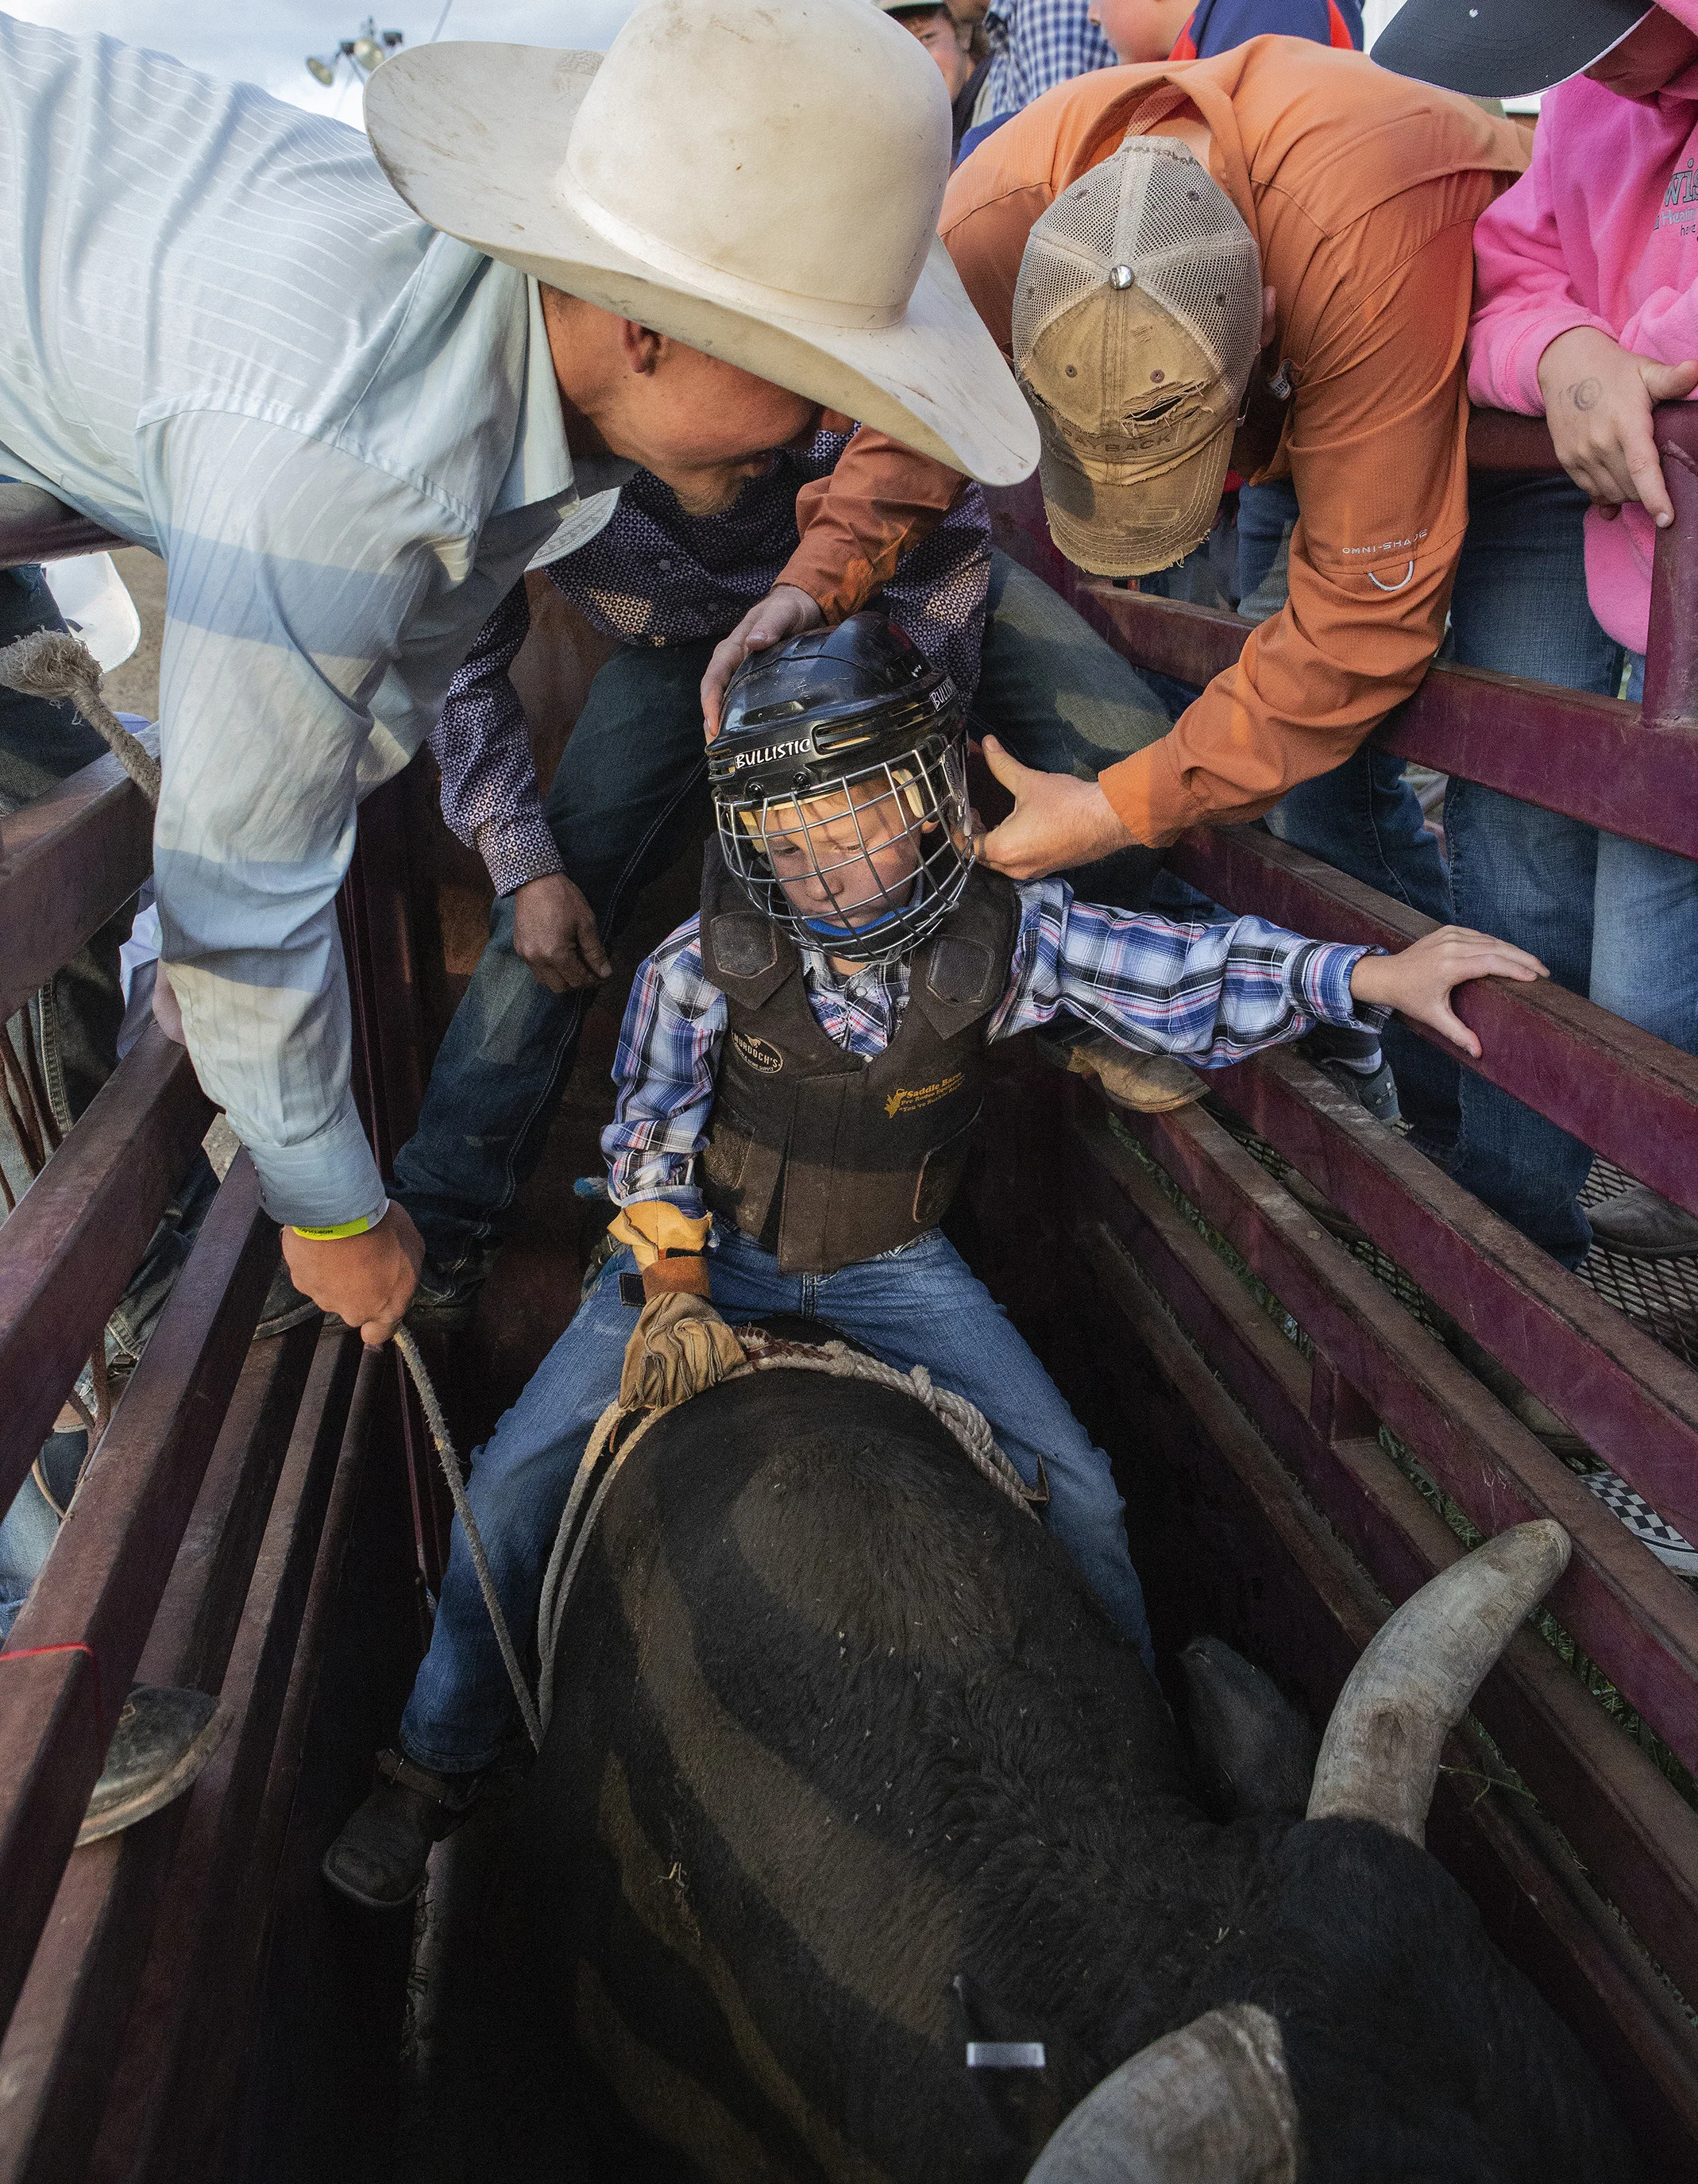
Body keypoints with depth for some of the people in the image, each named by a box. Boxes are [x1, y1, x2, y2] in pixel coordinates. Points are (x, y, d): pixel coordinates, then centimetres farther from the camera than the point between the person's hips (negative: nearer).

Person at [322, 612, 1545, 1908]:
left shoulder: (1005, 938, -19)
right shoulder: (708, 962, -19)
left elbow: (1191, 978, -20)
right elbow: (650, 1132, -8)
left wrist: (1377, 974, -34)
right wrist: (674, 1290, -17)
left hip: (894, 1269, 1)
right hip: (711, 1254, 0)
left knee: (1074, 1488, -6)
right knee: (520, 1473, -8)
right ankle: (439, 1764, 19)